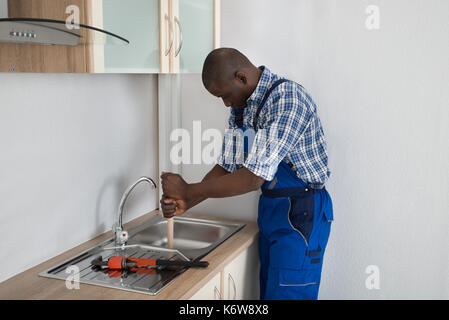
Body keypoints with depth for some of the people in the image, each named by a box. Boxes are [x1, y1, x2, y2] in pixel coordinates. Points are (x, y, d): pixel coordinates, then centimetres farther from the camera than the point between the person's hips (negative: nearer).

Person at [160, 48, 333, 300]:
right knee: (269, 291, 18)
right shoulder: (241, 107, 4)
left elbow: (254, 178, -28)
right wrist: (186, 203, -6)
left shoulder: (289, 100, -24)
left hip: (301, 214, -8)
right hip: (269, 210, 9)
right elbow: (226, 167, 8)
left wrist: (188, 191, -19)